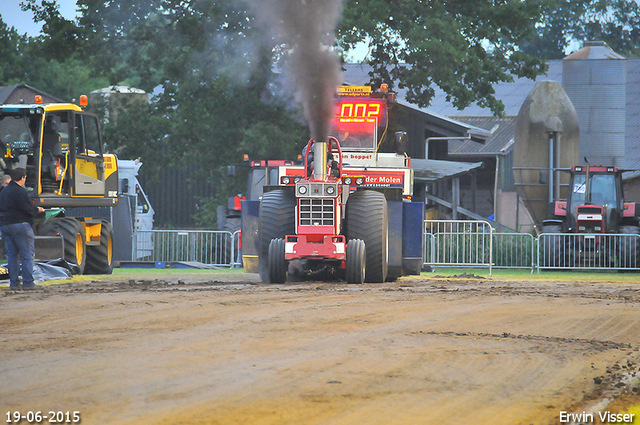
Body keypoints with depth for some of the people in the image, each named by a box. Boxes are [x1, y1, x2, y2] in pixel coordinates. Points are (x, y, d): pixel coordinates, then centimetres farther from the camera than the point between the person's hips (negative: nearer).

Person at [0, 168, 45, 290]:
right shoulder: (19, 191, -13)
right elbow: (28, 209, -17)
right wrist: (37, 210, 4)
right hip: (19, 225, -8)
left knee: (12, 255, 10)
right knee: (27, 255, -4)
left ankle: (13, 283, 7)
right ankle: (28, 282, -8)